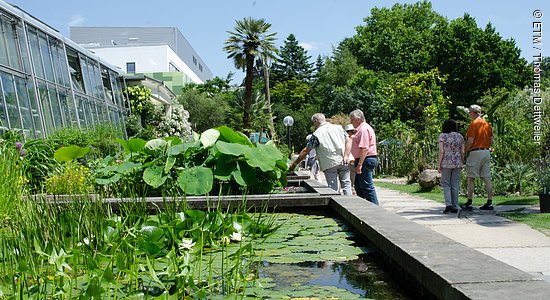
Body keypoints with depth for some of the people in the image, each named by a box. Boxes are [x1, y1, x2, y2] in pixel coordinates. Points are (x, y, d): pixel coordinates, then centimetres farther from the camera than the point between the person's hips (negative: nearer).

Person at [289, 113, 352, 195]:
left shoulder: (316, 134, -2)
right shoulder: (338, 127, 9)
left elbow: (305, 151, 0)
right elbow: (349, 141, 1)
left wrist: (294, 164, 7)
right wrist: (346, 156, -6)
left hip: (330, 164, -3)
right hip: (342, 161, 4)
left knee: (333, 189, 2)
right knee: (346, 184, 9)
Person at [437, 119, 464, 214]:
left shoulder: (442, 136, -2)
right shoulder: (460, 136, 8)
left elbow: (441, 151, -9)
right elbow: (462, 152, 5)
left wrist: (439, 164, -6)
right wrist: (461, 163, 13)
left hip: (446, 163, -3)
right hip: (457, 163, 3)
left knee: (445, 184, 6)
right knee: (455, 185, 8)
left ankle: (448, 204, -8)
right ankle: (455, 207, 8)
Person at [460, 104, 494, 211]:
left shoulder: (473, 124, -9)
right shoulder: (487, 124, 13)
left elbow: (470, 141, -14)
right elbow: (491, 141, 14)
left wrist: (464, 151, -2)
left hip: (475, 152, -7)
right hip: (487, 152, 7)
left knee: (471, 178, 0)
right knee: (487, 179, 5)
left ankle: (469, 203, 1)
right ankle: (489, 203, 4)